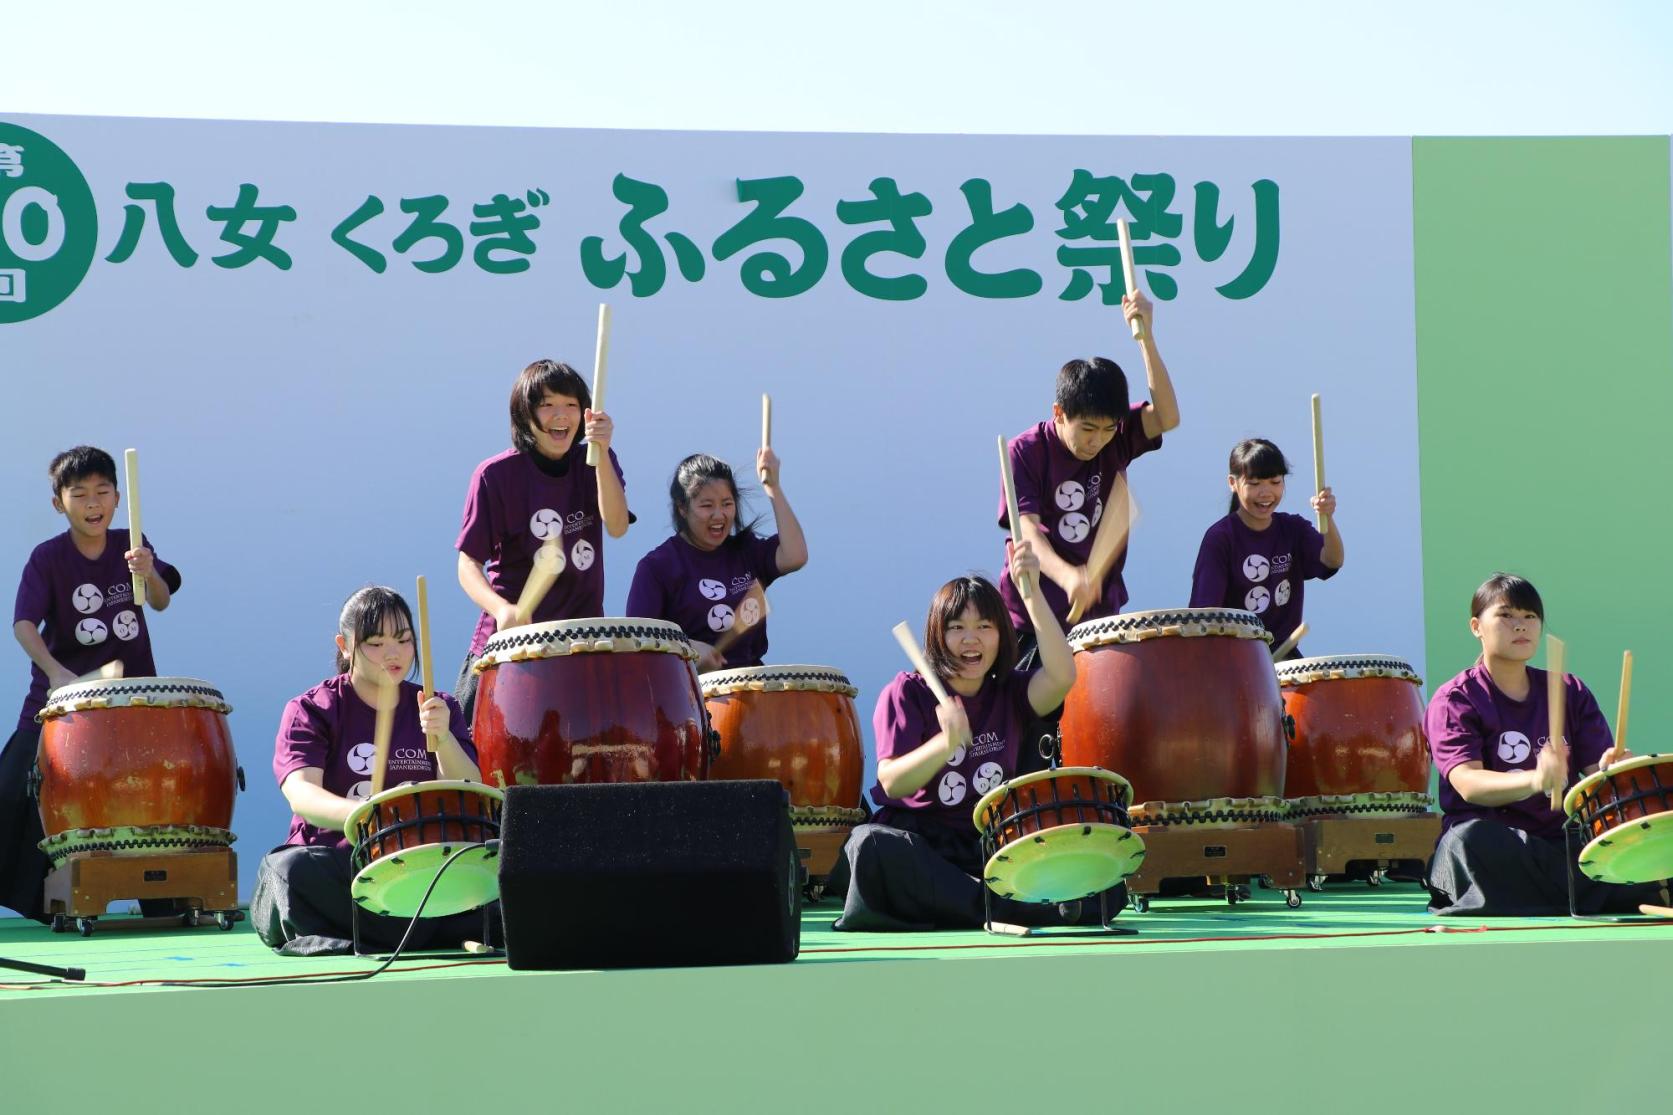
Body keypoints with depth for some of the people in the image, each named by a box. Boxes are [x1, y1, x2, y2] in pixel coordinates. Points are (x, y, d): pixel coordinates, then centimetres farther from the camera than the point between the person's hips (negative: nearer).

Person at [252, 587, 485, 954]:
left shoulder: (439, 709, 12)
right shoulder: (310, 710, 2)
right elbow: (301, 795, -17)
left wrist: (443, 737, -22)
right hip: (336, 862, -2)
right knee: (291, 867, -36)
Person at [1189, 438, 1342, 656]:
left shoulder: (1294, 529, 6)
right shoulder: (1220, 537, -7)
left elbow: (1331, 562, -12)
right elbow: (1205, 606, -14)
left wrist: (1328, 519, -31)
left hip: (1284, 654, 4)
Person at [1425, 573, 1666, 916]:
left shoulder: (1570, 693, 15)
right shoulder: (1454, 701, -1)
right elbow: (1467, 783, -17)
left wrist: (1610, 769, -20)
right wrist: (1534, 781, -36)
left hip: (1562, 842, 1)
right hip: (1493, 844, -1)